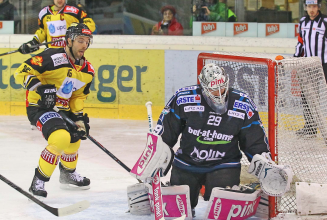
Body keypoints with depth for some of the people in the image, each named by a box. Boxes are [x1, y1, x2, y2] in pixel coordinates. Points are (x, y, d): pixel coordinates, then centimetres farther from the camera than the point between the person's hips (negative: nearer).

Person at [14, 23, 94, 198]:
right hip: (39, 107, -9)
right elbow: (21, 72, -22)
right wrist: (37, 87, -36)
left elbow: (78, 96, 15)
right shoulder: (53, 58, -22)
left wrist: (80, 118, 3)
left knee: (74, 139, 25)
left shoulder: (87, 70, 4)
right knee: (61, 138, -29)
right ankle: (38, 181, -18)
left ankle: (68, 174, 54)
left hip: (62, 109, 9)